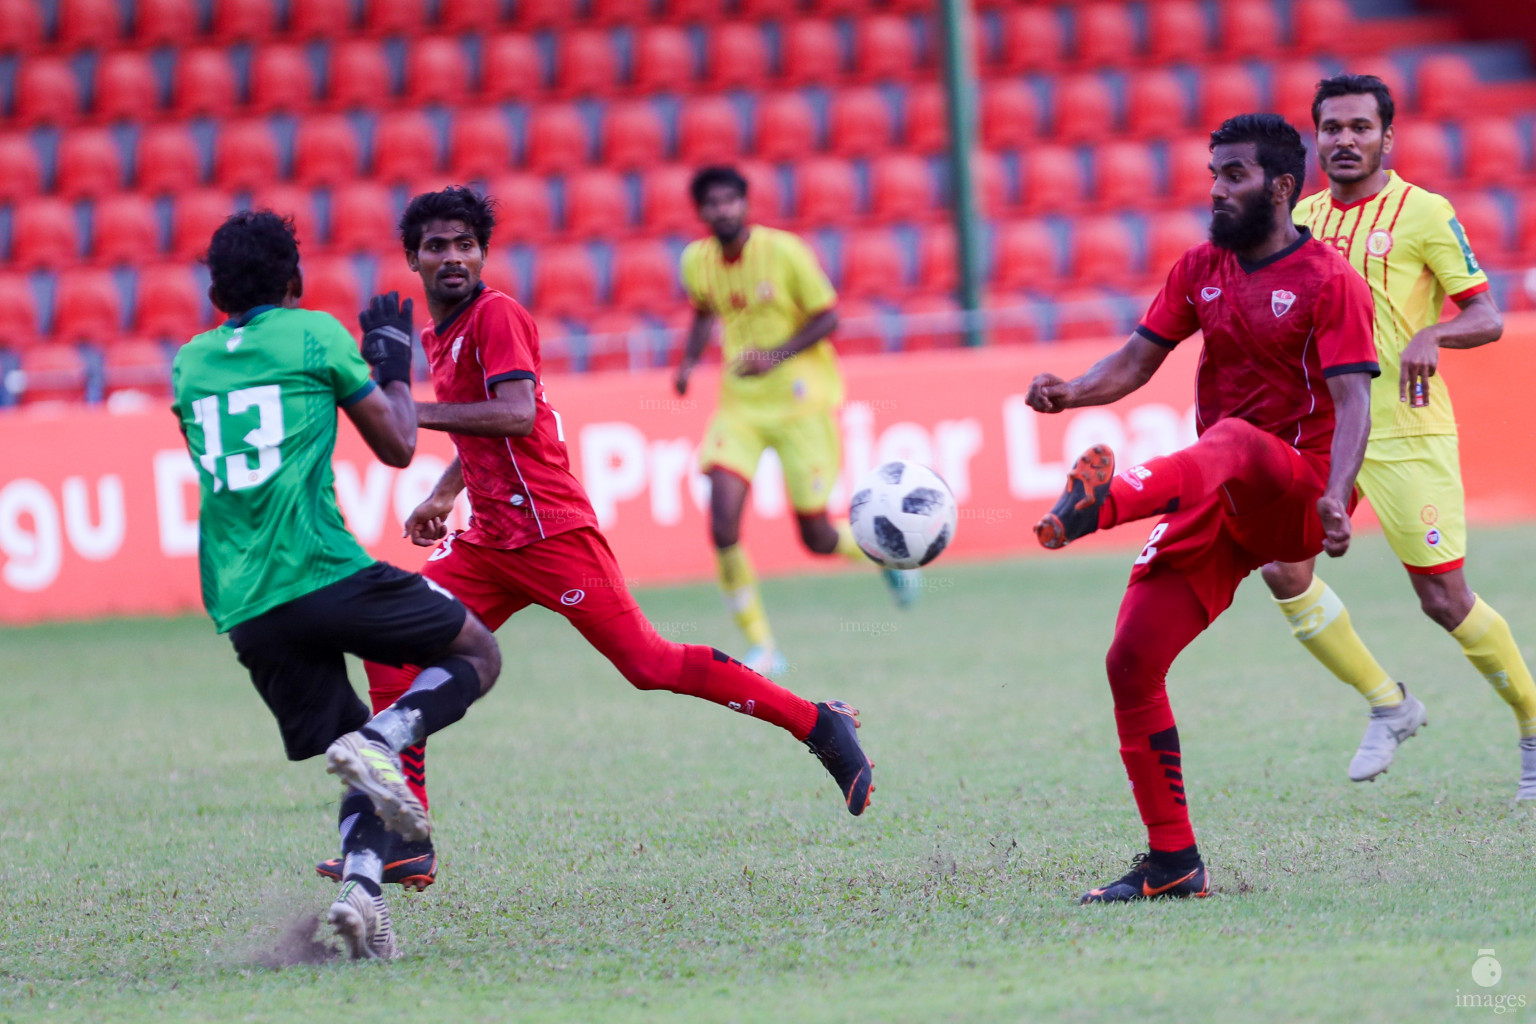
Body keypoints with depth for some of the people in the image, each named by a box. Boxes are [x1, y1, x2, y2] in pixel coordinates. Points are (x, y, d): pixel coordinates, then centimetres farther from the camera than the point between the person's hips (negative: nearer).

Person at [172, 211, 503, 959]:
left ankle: (360, 884, -14)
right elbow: (397, 446, 9)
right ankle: (379, 740, -14)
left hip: (243, 610, 5)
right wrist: (394, 369, 27)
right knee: (477, 653, 13)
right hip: (322, 574, -5)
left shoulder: (189, 363, 16)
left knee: (368, 770, 14)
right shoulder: (315, 334, 4)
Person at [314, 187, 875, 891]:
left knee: (648, 663, -10)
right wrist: (443, 494, 22)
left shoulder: (495, 315, -9)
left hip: (547, 530, -9)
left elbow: (515, 415, -23)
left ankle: (821, 727, 0)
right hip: (489, 540, 9)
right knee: (390, 648, -3)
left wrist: (412, 411, -21)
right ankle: (404, 845, -3)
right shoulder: (440, 337, 18)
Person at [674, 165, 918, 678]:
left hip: (801, 398, -3)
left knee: (817, 538, 1)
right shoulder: (697, 261, -2)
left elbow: (827, 318, -9)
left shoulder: (784, 252, -15)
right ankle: (760, 648, -3)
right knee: (723, 524, -16)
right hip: (740, 403, 3)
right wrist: (689, 360, 1)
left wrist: (776, 356, -23)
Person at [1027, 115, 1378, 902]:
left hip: (1293, 494, -7)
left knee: (1229, 443, -41)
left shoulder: (1329, 280, -5)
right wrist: (1072, 392, -11)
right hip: (1216, 505, 7)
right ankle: (1172, 863, 2)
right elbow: (1139, 358, 11)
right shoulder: (1201, 269, 13)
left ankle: (1098, 505, -75)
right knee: (1131, 660, -6)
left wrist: (1336, 497, -32)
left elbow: (1352, 400, -15)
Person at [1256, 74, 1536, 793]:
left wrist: (1431, 335, -25)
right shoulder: (1303, 218, 11)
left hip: (1406, 434, -6)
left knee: (1444, 599, -6)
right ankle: (1387, 705, 9)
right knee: (1283, 569, -8)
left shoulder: (1424, 213, -5)